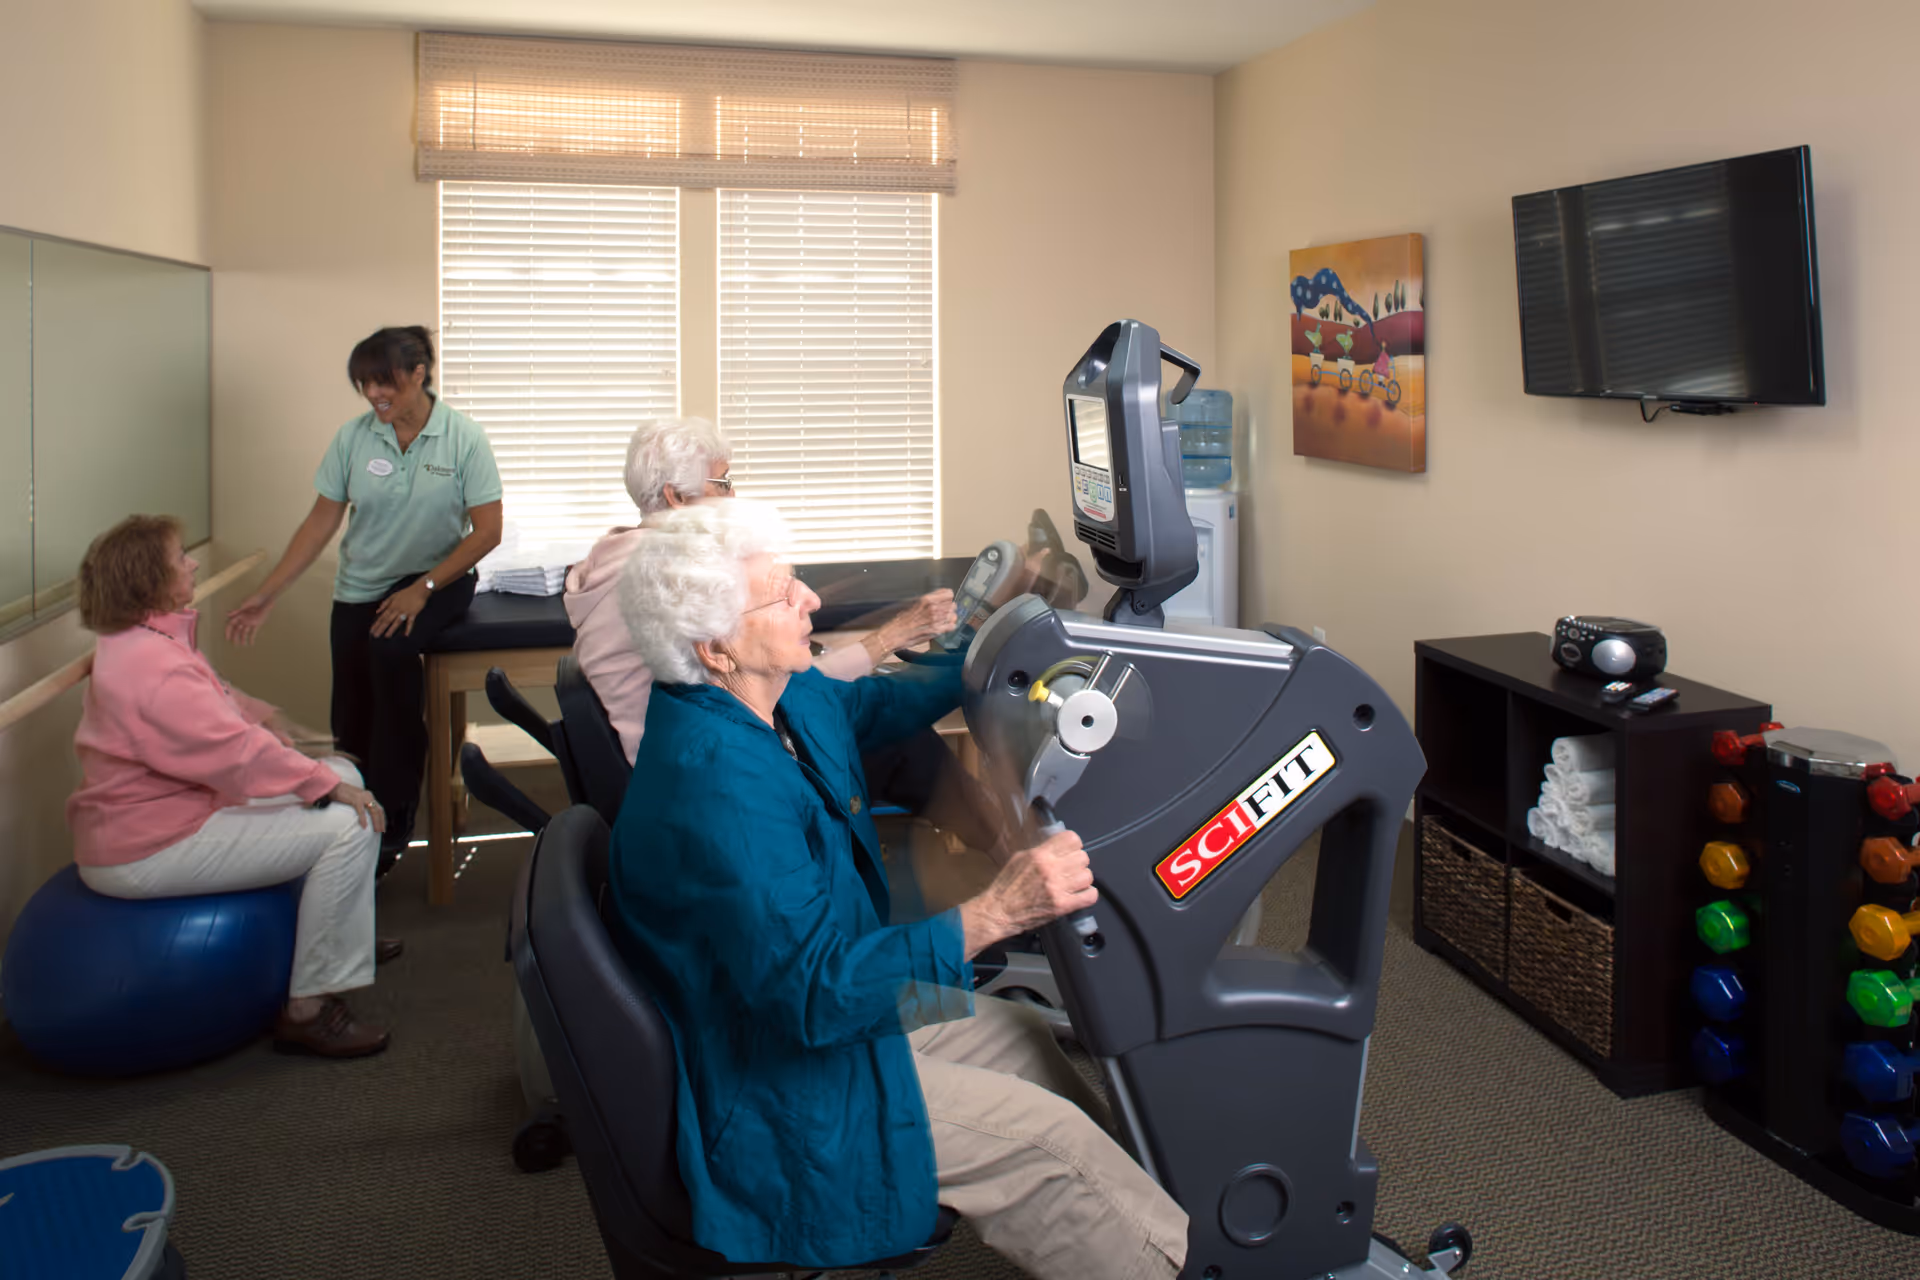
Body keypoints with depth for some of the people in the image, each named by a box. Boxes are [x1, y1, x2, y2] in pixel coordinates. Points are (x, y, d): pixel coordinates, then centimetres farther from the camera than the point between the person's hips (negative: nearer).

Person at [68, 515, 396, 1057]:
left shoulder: (145, 641, 10)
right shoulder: (150, 666, -26)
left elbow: (212, 696, 30)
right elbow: (235, 750, -29)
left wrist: (264, 716, 19)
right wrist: (328, 784, -23)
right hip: (148, 851, -11)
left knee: (342, 776, 16)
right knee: (350, 824, -20)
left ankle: (339, 931, 32)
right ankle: (309, 1007, -14)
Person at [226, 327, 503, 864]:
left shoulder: (463, 437, -11)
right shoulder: (353, 437, -4)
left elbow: (487, 530, -11)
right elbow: (321, 521, 2)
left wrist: (423, 589, -17)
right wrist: (267, 594, -3)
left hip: (436, 579, -3)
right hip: (362, 586, 3)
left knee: (389, 649, -33)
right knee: (352, 729, -5)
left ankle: (392, 818, -18)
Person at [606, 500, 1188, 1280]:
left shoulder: (787, 697, -4)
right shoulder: (716, 784, -33)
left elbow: (871, 707, 19)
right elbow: (814, 990, -34)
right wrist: (994, 914, -38)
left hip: (846, 995, 10)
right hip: (780, 1089, -10)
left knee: (1038, 1044, 10)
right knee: (1049, 1142, -9)